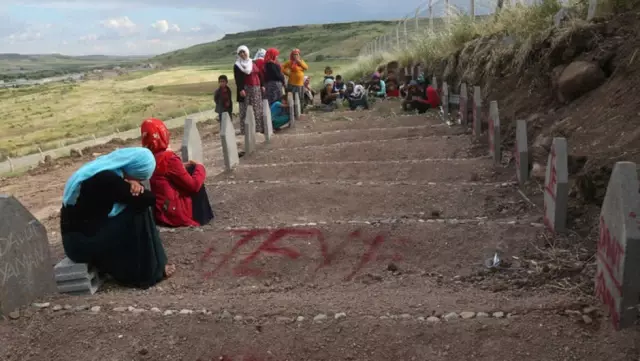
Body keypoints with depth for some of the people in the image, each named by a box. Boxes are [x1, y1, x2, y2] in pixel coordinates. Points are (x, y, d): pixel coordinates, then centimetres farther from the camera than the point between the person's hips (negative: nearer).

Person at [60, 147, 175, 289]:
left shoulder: (104, 170, 3)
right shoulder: (107, 179, -26)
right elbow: (150, 198, -21)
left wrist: (133, 184, -12)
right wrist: (134, 186, -2)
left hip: (90, 227, 9)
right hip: (82, 241, -9)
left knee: (138, 207, 5)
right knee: (138, 216, -14)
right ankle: (150, 271, -1)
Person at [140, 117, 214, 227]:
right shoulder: (169, 158, -20)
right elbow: (194, 185, -14)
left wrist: (184, 167, 12)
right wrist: (200, 168, 2)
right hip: (177, 214, -7)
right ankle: (203, 216, 12)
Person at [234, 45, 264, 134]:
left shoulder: (253, 63, 17)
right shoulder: (237, 66, 0)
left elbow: (259, 75, 18)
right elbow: (237, 79, -10)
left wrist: (262, 86, 9)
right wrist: (240, 89, -21)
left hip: (256, 89, 6)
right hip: (246, 89, -5)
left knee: (258, 109, 6)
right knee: (246, 110, -9)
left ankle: (258, 127, 12)